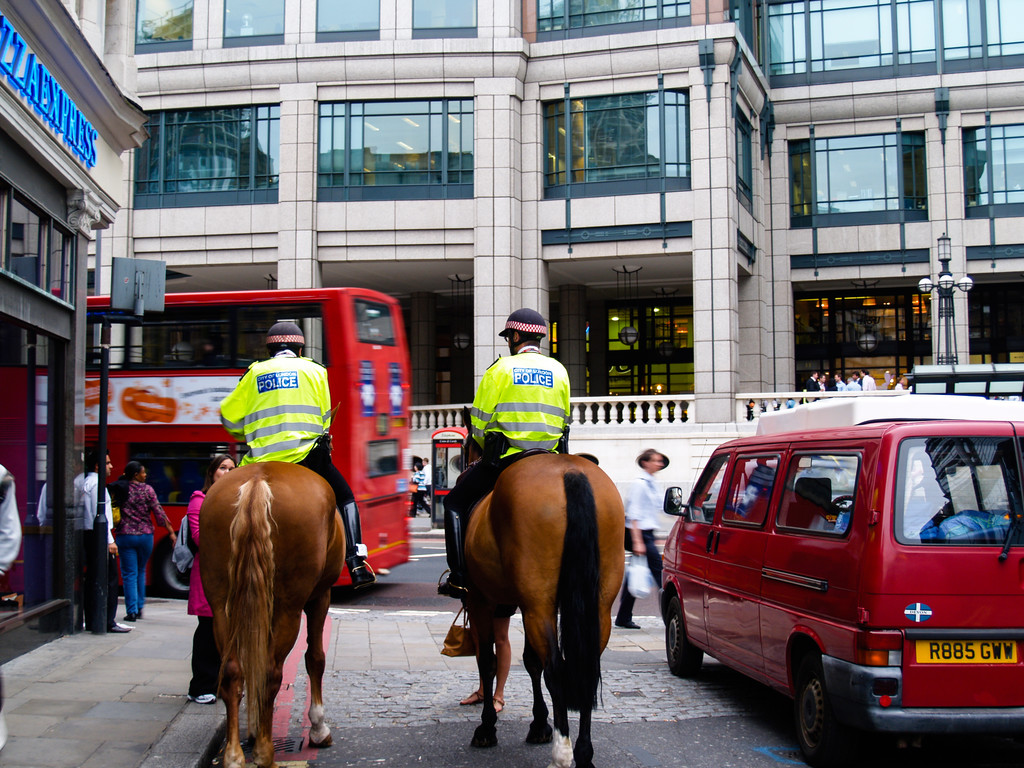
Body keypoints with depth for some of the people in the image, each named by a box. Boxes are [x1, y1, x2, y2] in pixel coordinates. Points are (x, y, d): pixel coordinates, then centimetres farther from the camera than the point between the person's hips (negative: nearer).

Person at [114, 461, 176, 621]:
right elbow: (158, 512, -6)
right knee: (141, 572, 18)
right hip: (145, 536, 0)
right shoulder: (147, 490, -5)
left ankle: (132, 611, -2)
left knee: (129, 574, 3)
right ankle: (139, 608, 21)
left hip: (125, 536, 0)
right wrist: (171, 531, -2)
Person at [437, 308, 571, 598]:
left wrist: (489, 450, 15)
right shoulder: (559, 371, 10)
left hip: (504, 458, -4)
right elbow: (562, 421, 13)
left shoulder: (501, 368, -2)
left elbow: (478, 421, -2)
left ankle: (458, 578, 1)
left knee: (456, 502, 11)